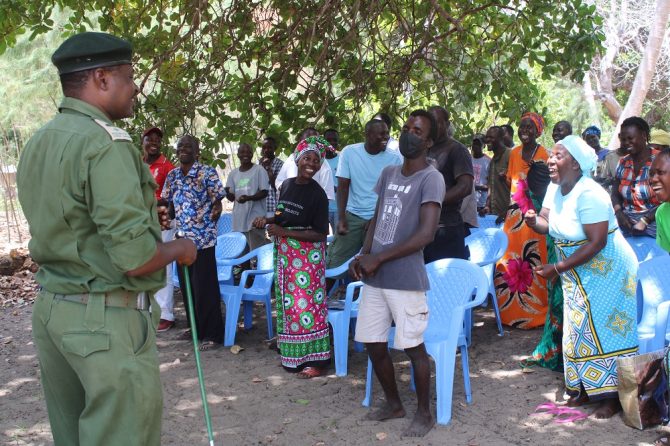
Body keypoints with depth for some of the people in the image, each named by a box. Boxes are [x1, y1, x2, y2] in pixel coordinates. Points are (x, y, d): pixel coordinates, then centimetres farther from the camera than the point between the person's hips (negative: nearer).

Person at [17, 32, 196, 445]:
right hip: (106, 318, -9)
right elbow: (135, 258, -23)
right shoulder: (105, 143, -18)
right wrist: (179, 249, -4)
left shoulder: (38, 143, 10)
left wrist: (142, 218, 19)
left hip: (51, 307, 9)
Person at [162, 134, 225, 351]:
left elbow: (217, 204, -5)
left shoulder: (207, 173, -8)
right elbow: (166, 203, 17)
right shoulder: (172, 175, 8)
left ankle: (212, 334, 6)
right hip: (181, 239, 6)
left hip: (203, 239, -6)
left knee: (205, 288, -3)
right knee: (186, 286, 14)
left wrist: (208, 226, -6)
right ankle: (196, 327, 29)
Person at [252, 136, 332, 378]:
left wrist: (283, 232, -19)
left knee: (306, 303, -6)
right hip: (284, 253, 7)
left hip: (307, 255, -7)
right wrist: (267, 220, 1)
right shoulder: (286, 185, 5)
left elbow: (320, 233, -16)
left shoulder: (317, 194, -13)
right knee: (287, 302, 12)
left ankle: (314, 360, 2)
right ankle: (291, 354, 24)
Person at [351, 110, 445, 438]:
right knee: (374, 344, 12)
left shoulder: (431, 179, -10)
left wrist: (378, 258, -15)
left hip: (406, 279, -7)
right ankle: (393, 403, 32)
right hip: (374, 277, 7)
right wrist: (363, 256, 1)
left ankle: (424, 414, 19)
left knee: (413, 346, 1)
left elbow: (426, 233, -17)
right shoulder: (389, 173, 13)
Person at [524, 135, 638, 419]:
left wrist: (557, 268, -24)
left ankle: (612, 396, 9)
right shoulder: (555, 188, 0)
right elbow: (546, 222, 2)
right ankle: (585, 388, 25)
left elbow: (596, 242, -27)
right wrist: (533, 220, -23)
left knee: (605, 330, -2)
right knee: (580, 329, 13)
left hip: (607, 271, -8)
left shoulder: (589, 194, -25)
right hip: (577, 274, 8)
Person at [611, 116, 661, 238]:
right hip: (627, 221, 5)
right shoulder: (622, 163, 11)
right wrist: (619, 213, -7)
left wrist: (645, 221, -18)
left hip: (653, 222, -5)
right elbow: (615, 194, 14)